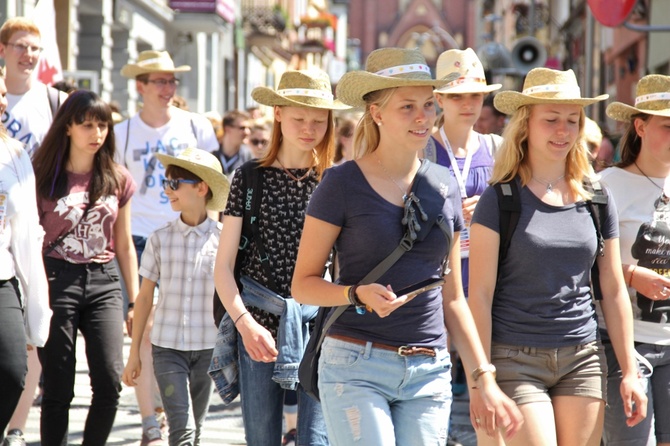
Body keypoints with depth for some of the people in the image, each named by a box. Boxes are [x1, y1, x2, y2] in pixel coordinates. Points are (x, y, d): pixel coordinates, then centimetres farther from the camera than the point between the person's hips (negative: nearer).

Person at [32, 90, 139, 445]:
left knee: (110, 381, -10)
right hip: (56, 279, -2)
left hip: (103, 282, 2)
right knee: (58, 388, 0)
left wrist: (137, 300, 13)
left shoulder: (118, 180, 9)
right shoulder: (44, 176, 1)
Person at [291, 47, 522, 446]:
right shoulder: (344, 184, -4)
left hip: (429, 373, 5)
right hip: (356, 368, -5)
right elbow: (303, 283, -1)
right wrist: (359, 294, -20)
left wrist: (484, 380, 12)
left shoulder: (445, 187, 11)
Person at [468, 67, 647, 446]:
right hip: (515, 360, -4)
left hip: (583, 359, 4)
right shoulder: (499, 200, -3)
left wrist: (629, 370, 8)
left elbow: (614, 290, 12)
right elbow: (480, 294, -5)